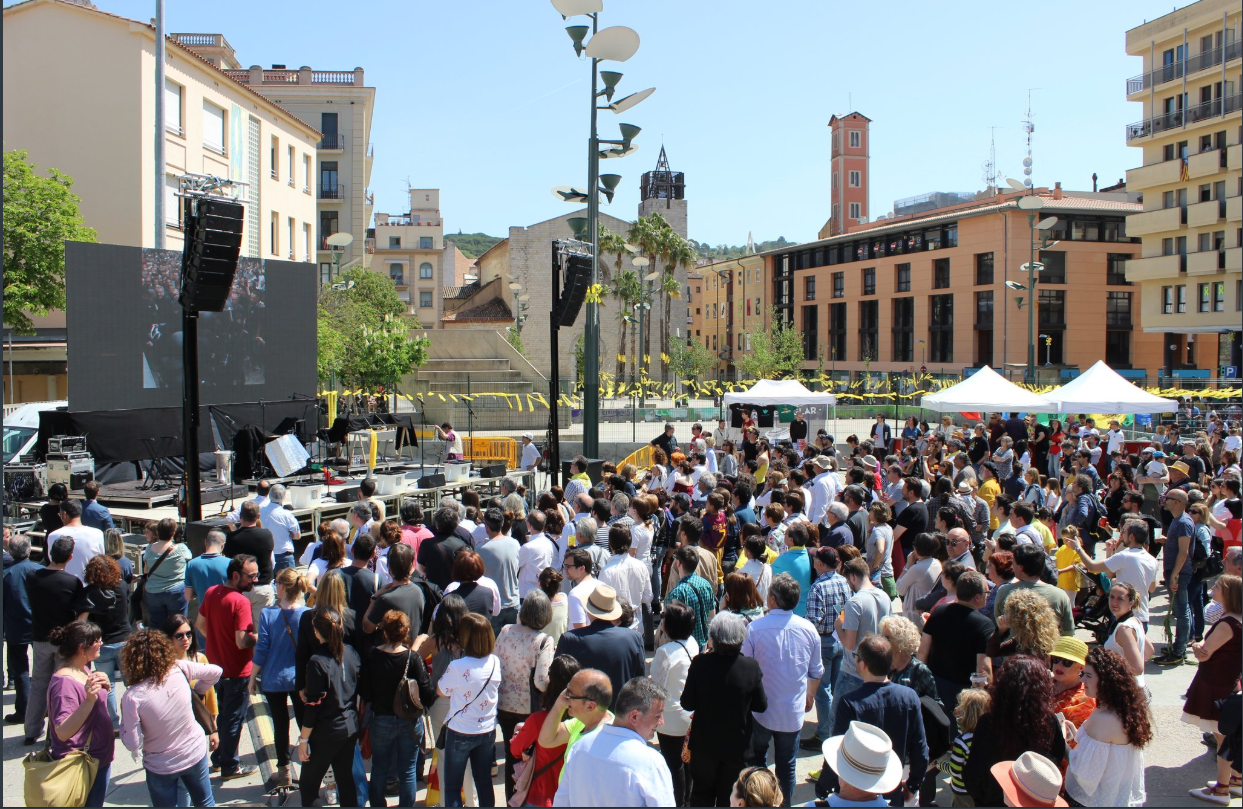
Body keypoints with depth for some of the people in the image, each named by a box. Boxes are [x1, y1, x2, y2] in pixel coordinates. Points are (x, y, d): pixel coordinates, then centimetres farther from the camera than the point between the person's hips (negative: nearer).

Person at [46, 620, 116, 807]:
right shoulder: (65, 681, -24)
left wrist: (104, 688, -5)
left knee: (97, 803, 21)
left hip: (100, 760, 9)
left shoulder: (84, 670, 2)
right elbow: (62, 733, -30)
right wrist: (89, 700, -42)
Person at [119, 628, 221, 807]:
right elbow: (216, 671, -2)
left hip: (161, 767, -3)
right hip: (196, 753, 3)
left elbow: (133, 744, -18)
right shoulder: (180, 669, -17)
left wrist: (124, 720, -4)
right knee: (205, 802, 24)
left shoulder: (133, 696, -25)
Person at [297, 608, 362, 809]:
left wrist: (303, 740, -9)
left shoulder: (318, 662, -19)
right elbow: (360, 689, 9)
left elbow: (313, 705, -17)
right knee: (346, 778, 17)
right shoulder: (351, 653, -2)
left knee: (308, 784, 7)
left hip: (326, 732, -6)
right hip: (351, 727, 6)